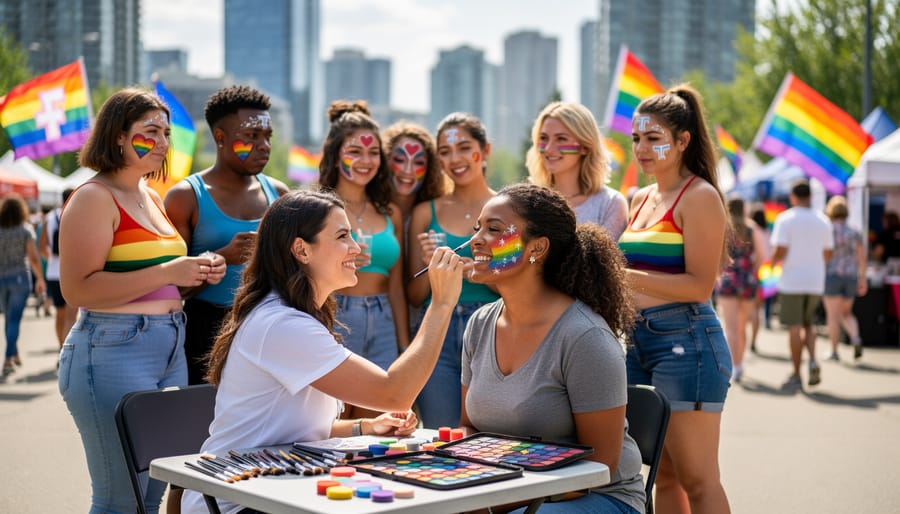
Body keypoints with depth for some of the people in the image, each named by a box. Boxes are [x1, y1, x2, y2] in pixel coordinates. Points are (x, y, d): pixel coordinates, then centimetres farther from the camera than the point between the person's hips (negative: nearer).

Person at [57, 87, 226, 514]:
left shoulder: (153, 198, 17)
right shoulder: (94, 197, -8)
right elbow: (77, 288, -18)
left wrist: (198, 271, 8)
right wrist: (167, 273, -21)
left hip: (171, 349, 9)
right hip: (115, 350, -8)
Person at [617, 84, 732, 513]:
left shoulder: (700, 196, -7)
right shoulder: (641, 199, 16)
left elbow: (700, 285, -16)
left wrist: (628, 276, -23)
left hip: (685, 339, -8)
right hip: (639, 339, 8)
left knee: (697, 479, -4)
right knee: (663, 474, 11)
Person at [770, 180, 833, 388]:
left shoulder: (785, 219, -8)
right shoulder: (823, 221, 6)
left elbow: (780, 251, -16)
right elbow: (828, 254, 9)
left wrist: (773, 261, 5)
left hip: (791, 281, -4)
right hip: (815, 280, 4)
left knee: (794, 327, 0)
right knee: (808, 323, 18)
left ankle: (796, 374, 4)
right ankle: (813, 360, -3)